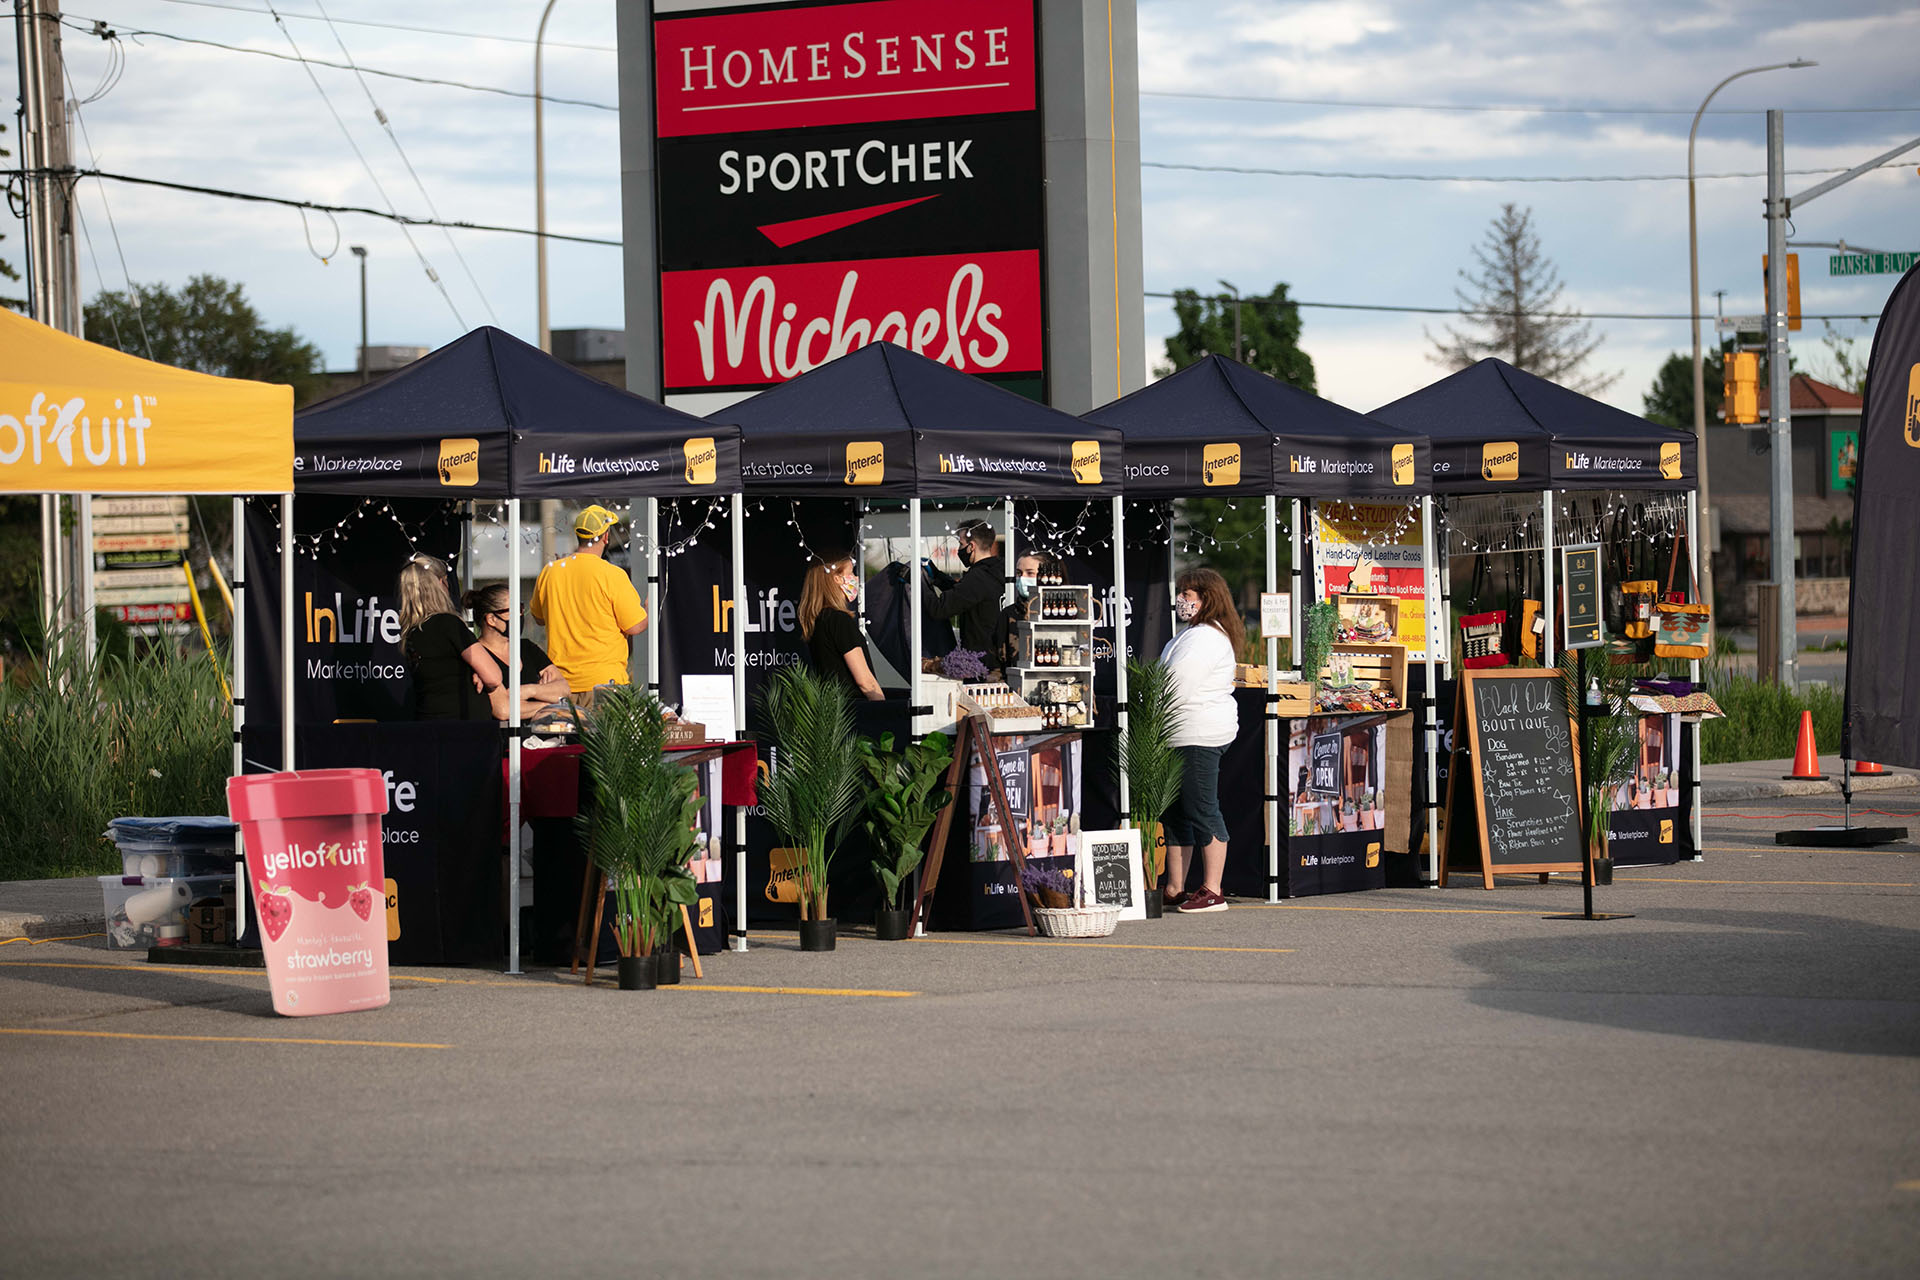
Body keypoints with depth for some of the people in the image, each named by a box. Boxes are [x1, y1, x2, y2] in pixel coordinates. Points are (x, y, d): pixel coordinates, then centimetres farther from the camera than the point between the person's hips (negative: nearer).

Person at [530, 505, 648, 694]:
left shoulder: (549, 572, 4)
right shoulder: (612, 576, -10)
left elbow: (539, 618, 19)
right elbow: (635, 627, -4)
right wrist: (650, 606, 15)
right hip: (604, 679, -4)